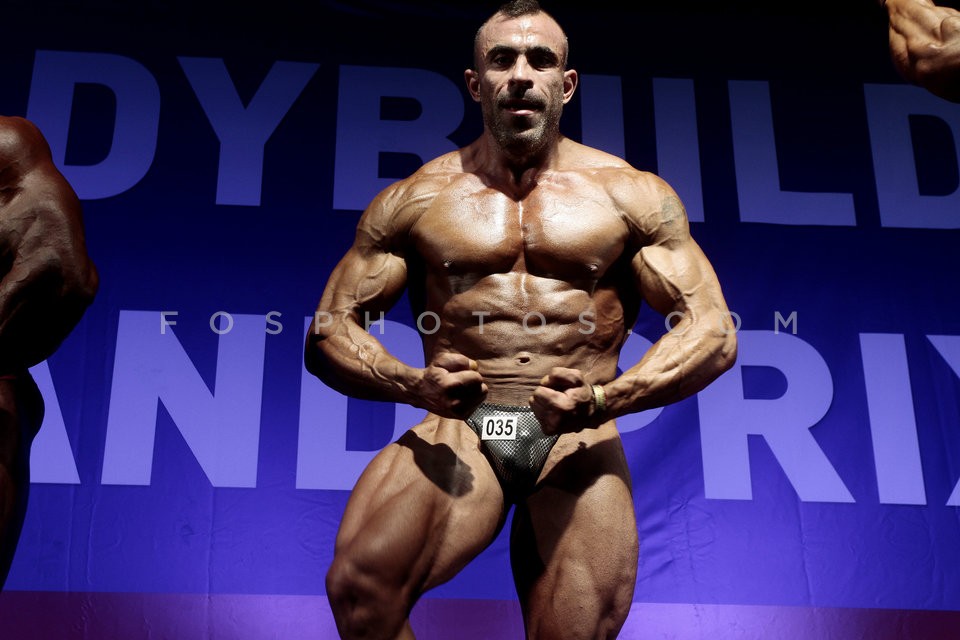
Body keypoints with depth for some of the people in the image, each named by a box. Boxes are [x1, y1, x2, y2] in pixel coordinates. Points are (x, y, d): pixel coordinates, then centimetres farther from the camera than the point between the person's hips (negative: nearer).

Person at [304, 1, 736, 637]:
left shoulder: (631, 195, 11)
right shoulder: (415, 199, 11)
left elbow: (713, 331, 3)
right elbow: (330, 329, 9)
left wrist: (603, 400, -15)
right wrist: (414, 384, -14)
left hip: (580, 442, 1)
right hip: (457, 433, 0)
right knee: (358, 589, -26)